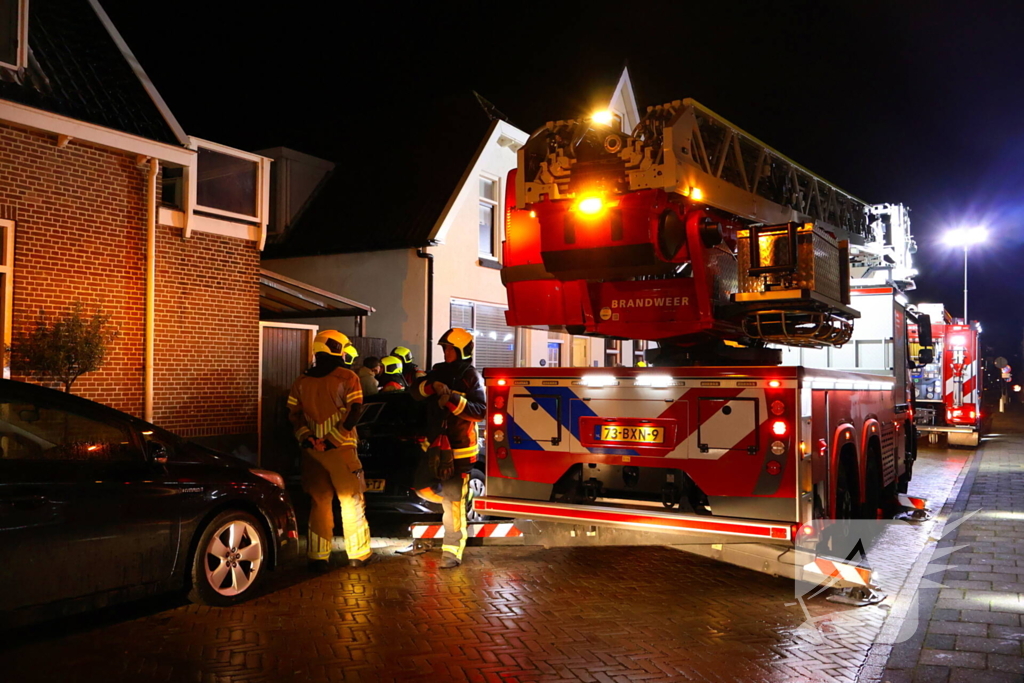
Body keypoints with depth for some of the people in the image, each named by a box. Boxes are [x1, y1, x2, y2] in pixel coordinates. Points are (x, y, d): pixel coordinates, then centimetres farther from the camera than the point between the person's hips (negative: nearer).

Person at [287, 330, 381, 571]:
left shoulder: (302, 381, 9)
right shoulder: (347, 378, -6)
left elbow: (293, 414, 5)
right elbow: (354, 412, -14)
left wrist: (306, 438, -4)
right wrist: (334, 439, -13)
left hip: (312, 450, 4)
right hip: (340, 450, -4)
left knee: (319, 502, 12)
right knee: (351, 501, 7)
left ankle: (318, 556, 13)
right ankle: (358, 554, 15)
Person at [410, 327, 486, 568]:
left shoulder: (471, 377, -7)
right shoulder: (439, 371, 10)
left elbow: (480, 412, -16)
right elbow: (415, 392, 4)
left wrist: (453, 399, -25)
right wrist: (432, 386, -15)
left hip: (458, 448, -7)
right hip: (435, 443, 7)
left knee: (452, 500, -8)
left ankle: (453, 551, -2)